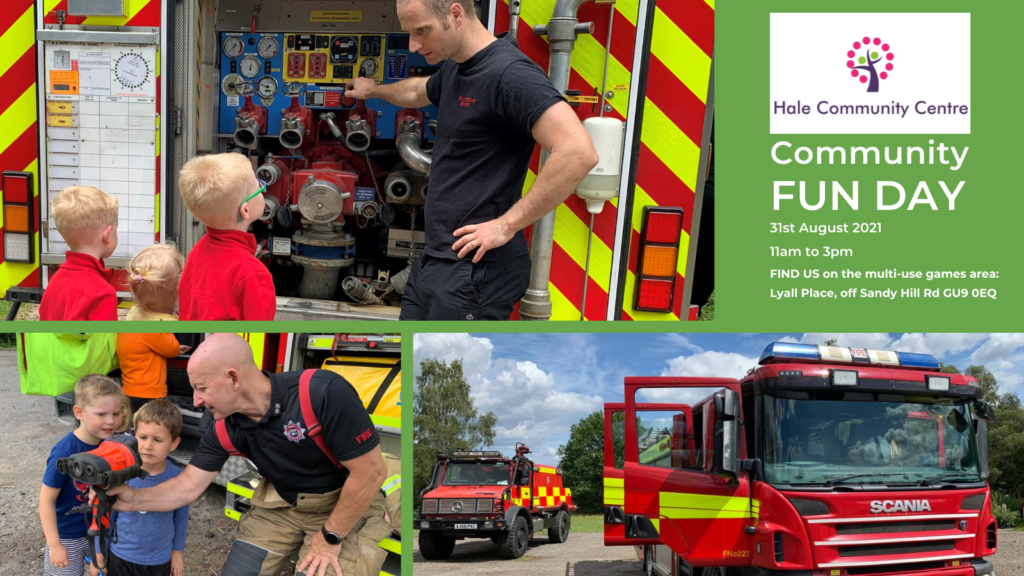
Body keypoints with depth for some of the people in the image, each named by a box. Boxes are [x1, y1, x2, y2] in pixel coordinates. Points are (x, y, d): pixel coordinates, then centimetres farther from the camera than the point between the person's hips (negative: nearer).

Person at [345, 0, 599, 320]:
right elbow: (418, 92, 39)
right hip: (434, 260, 10)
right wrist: (373, 90, 56)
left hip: (475, 269, -10)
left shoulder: (509, 73, -19)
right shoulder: (454, 70, 13)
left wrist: (507, 224, -24)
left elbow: (578, 152, -30)